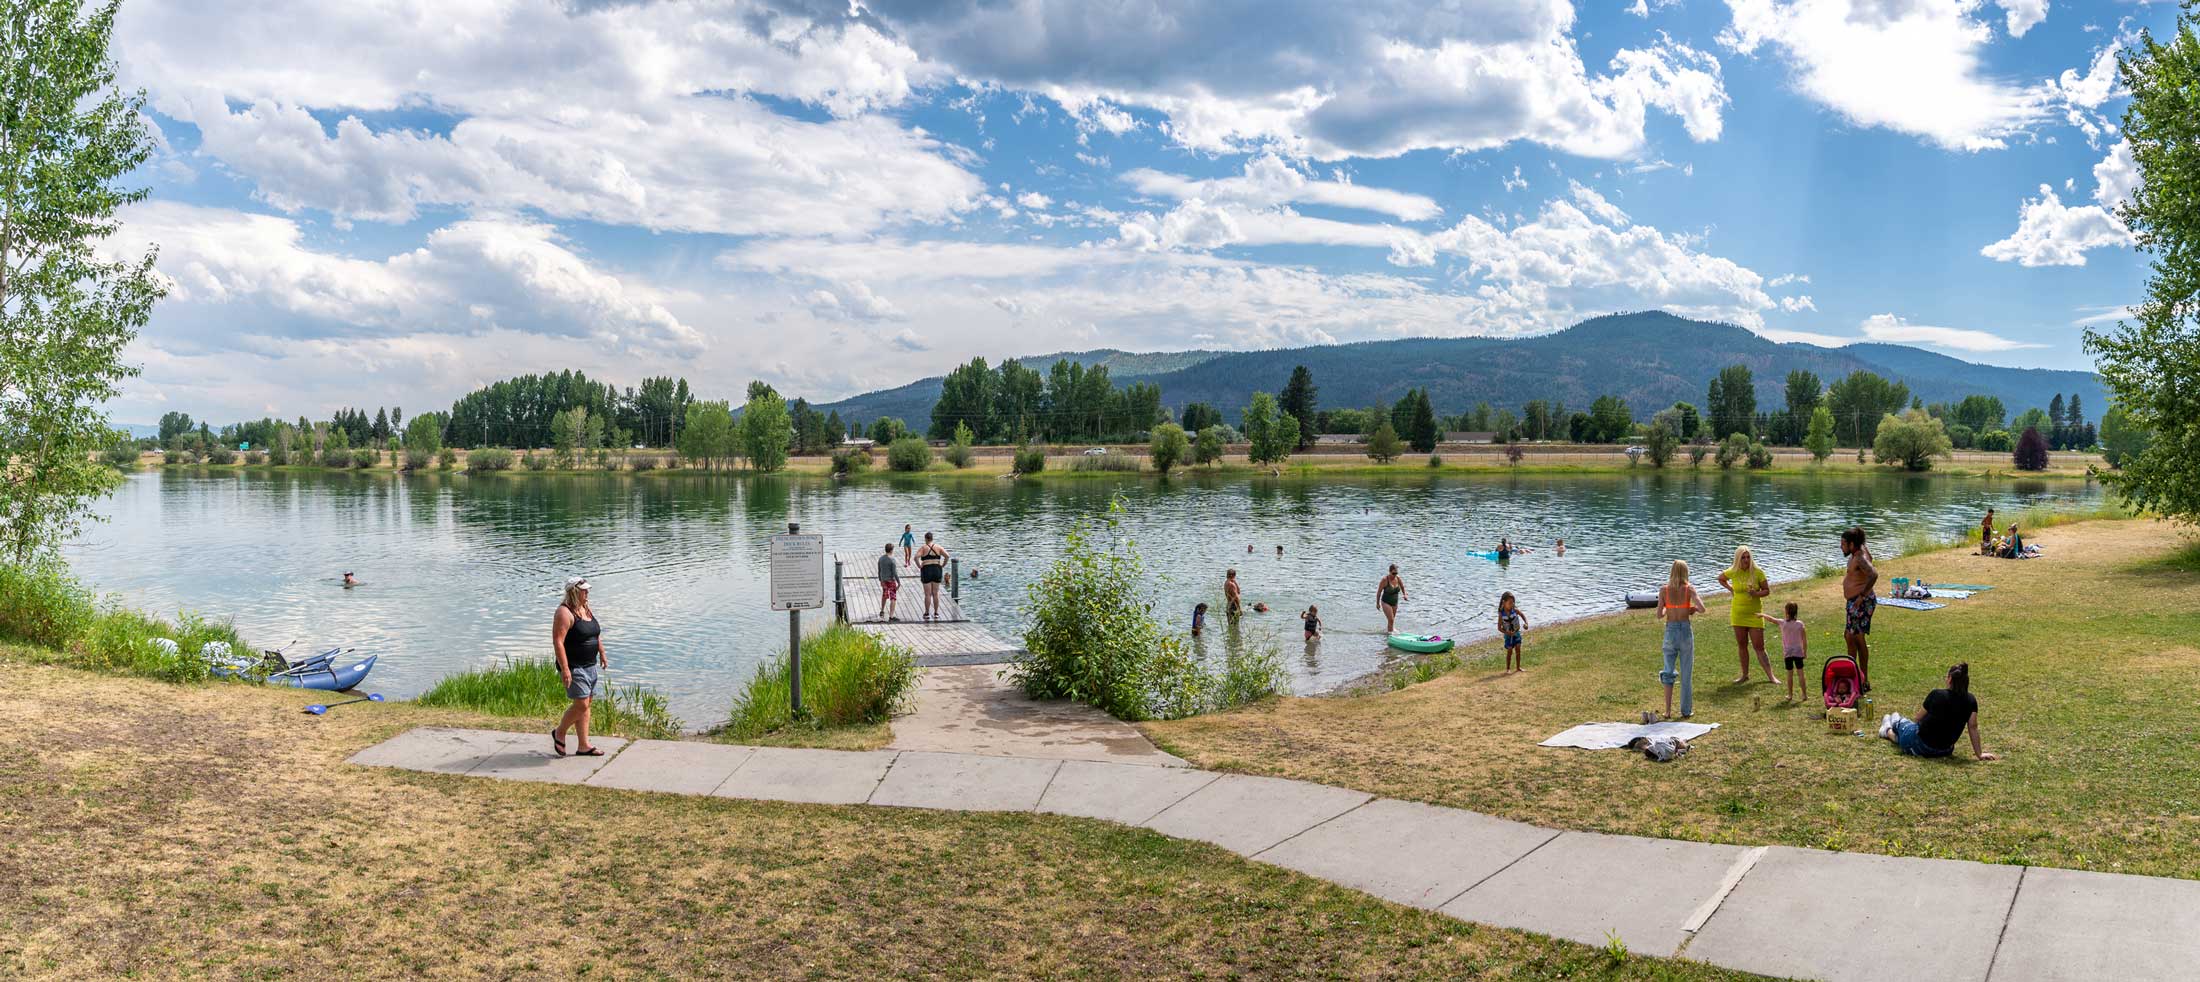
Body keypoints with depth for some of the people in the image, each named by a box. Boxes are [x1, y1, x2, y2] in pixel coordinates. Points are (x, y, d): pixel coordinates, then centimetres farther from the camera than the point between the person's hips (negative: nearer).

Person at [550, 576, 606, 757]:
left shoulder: (587, 609, 11)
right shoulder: (565, 613, -17)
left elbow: (596, 633, 25)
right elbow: (558, 641, -23)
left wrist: (602, 653, 22)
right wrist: (564, 668, -27)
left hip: (590, 665, 9)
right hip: (574, 667, -9)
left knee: (586, 704, 9)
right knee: (581, 704, -11)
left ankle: (583, 745, 14)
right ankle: (559, 733, 12)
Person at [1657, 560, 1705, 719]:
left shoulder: (1664, 590, -3)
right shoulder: (1689, 589, -6)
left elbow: (1659, 615, -4)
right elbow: (1702, 609, -16)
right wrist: (1693, 609, 5)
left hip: (1670, 631, 1)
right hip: (1686, 630, -1)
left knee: (1668, 671, 11)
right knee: (1686, 673, 9)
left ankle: (1668, 710, 5)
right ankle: (1686, 710, 14)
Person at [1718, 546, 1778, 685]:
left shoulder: (1758, 572, -10)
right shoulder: (1732, 572, -4)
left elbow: (1767, 590, -3)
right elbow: (1720, 579, 17)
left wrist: (1757, 593, -23)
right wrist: (1731, 589, 4)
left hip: (1754, 614, -2)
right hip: (1738, 614, 2)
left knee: (1759, 647, -4)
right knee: (1742, 645, 10)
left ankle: (1770, 676, 3)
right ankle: (1745, 675, 21)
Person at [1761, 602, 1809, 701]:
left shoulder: (1782, 623, -6)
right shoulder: (1800, 624, -5)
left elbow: (1771, 618, 11)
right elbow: (1804, 641, -3)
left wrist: (1762, 614, 29)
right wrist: (1805, 652, 7)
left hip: (1787, 653, 0)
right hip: (1798, 652, 0)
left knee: (1790, 674, 7)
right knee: (1800, 673, 3)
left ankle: (1790, 695, 12)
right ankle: (1804, 694, 5)